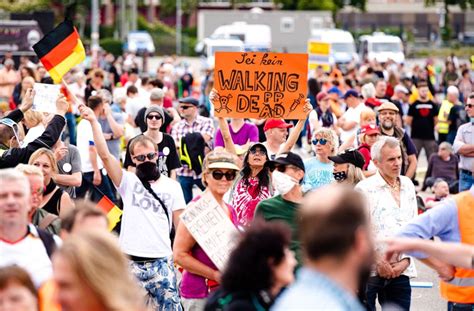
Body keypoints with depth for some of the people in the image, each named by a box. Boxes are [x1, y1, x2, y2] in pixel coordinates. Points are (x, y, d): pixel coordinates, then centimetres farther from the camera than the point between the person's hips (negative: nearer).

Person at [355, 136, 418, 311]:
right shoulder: (364, 188, -5)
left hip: (400, 270, 5)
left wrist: (406, 259, 2)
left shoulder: (407, 185, 12)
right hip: (369, 270, -5)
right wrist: (378, 262, -10)